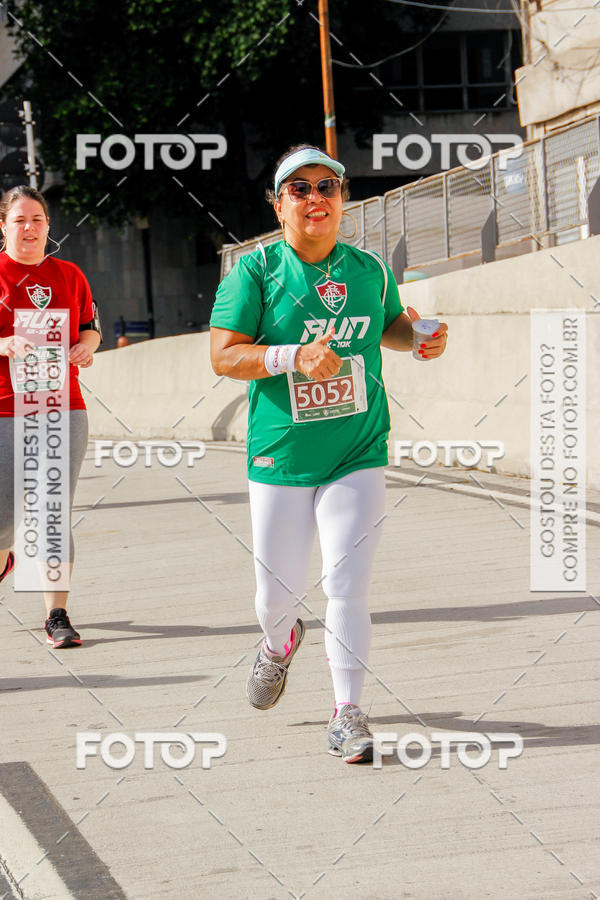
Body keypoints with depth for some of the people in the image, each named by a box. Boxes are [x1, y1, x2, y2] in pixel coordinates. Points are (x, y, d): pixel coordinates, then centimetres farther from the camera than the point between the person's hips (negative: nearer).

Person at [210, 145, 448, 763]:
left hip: (357, 456, 1)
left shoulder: (370, 271, 6)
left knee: (347, 589, -8)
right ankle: (280, 643, 43)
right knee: (277, 593, 7)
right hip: (279, 458, -1)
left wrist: (419, 338, 3)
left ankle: (347, 714, 0)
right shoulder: (255, 271, -4)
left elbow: (391, 325, 26)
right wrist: (296, 357, -22)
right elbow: (222, 355, -9)